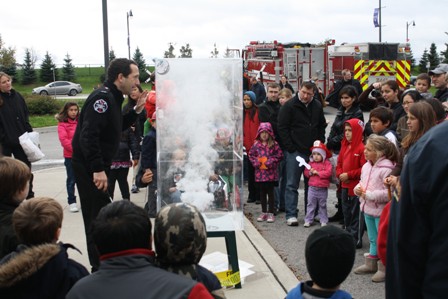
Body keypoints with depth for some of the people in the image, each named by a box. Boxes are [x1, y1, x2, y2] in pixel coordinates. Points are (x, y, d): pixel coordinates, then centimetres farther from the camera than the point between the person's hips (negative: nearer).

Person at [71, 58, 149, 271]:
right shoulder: (102, 97, -20)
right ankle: (100, 267, 5)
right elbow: (88, 135, -28)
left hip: (96, 166, 10)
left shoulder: (112, 97, 11)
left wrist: (136, 110, 8)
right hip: (88, 167, -10)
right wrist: (97, 169, -30)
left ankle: (102, 263, 30)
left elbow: (117, 127, 20)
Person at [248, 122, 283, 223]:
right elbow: (251, 154, 9)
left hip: (271, 173, -3)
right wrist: (256, 162, -6)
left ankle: (270, 213, 8)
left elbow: (279, 155, -4)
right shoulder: (256, 144, 4)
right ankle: (264, 212, 21)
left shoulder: (274, 144, -3)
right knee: (262, 193, 11)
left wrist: (271, 162, -13)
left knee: (270, 193, 2)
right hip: (260, 173, 3)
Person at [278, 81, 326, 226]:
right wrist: (290, 148, -11)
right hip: (295, 152, -5)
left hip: (313, 152, 5)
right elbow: (282, 128, -8)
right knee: (292, 184, -2)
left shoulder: (317, 107, 9)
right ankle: (291, 215, 2)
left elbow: (322, 126, 18)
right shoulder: (289, 106, -6)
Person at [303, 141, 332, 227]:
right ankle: (308, 220, 9)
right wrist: (310, 172, -14)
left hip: (323, 189, -2)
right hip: (312, 188, 3)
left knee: (322, 205, 10)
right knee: (311, 204, 6)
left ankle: (323, 220, 18)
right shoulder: (311, 163, 6)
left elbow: (328, 173, -19)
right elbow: (306, 172, 8)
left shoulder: (327, 163, -6)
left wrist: (317, 172, -16)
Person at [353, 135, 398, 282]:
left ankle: (384, 268, 14)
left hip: (381, 211, -8)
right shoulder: (366, 166, 5)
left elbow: (389, 193, -26)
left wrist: (369, 195, -24)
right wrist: (358, 189, -4)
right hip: (368, 209, 8)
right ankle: (371, 264, 34)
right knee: (372, 239, 21)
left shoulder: (386, 169, -21)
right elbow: (362, 181, 19)